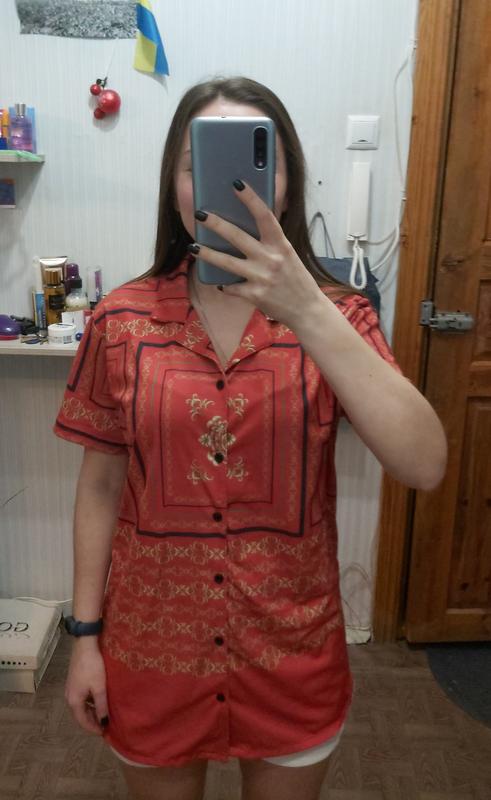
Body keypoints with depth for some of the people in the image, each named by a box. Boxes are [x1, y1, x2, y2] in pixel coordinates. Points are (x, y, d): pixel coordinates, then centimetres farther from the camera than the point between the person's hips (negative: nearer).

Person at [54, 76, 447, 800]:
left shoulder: (334, 317, -10)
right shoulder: (121, 322, -8)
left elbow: (425, 467, -25)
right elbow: (101, 484, -1)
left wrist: (308, 313, -34)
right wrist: (85, 635, 1)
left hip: (292, 652, 0)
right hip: (152, 648, 1)